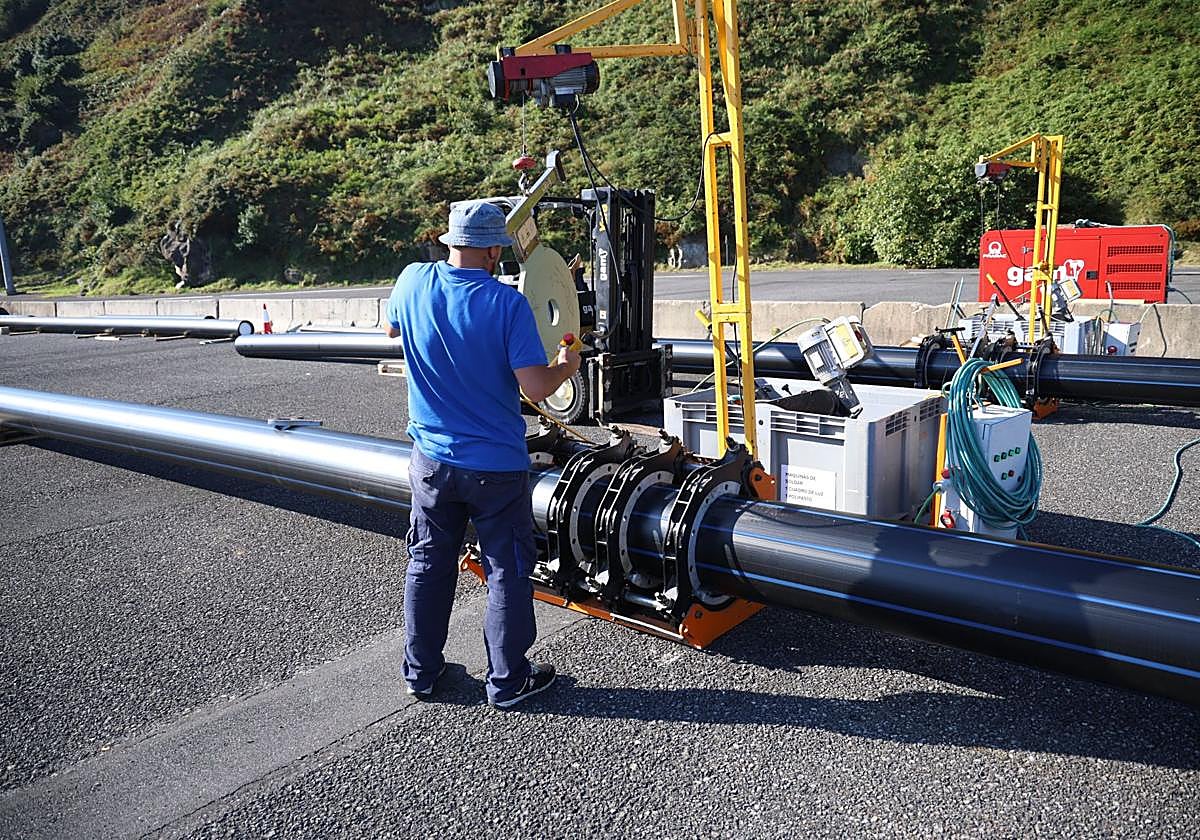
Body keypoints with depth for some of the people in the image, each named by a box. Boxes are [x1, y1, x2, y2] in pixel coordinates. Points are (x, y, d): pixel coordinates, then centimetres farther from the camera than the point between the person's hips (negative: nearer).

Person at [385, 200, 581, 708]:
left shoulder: (413, 283, -4)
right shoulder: (507, 303, -17)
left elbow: (393, 329, 18)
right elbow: (536, 388, -20)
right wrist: (566, 367, 0)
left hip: (432, 460, 5)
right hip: (497, 465, -4)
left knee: (428, 565, 18)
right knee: (507, 571, 9)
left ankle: (421, 670, 31)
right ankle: (507, 681, 20)